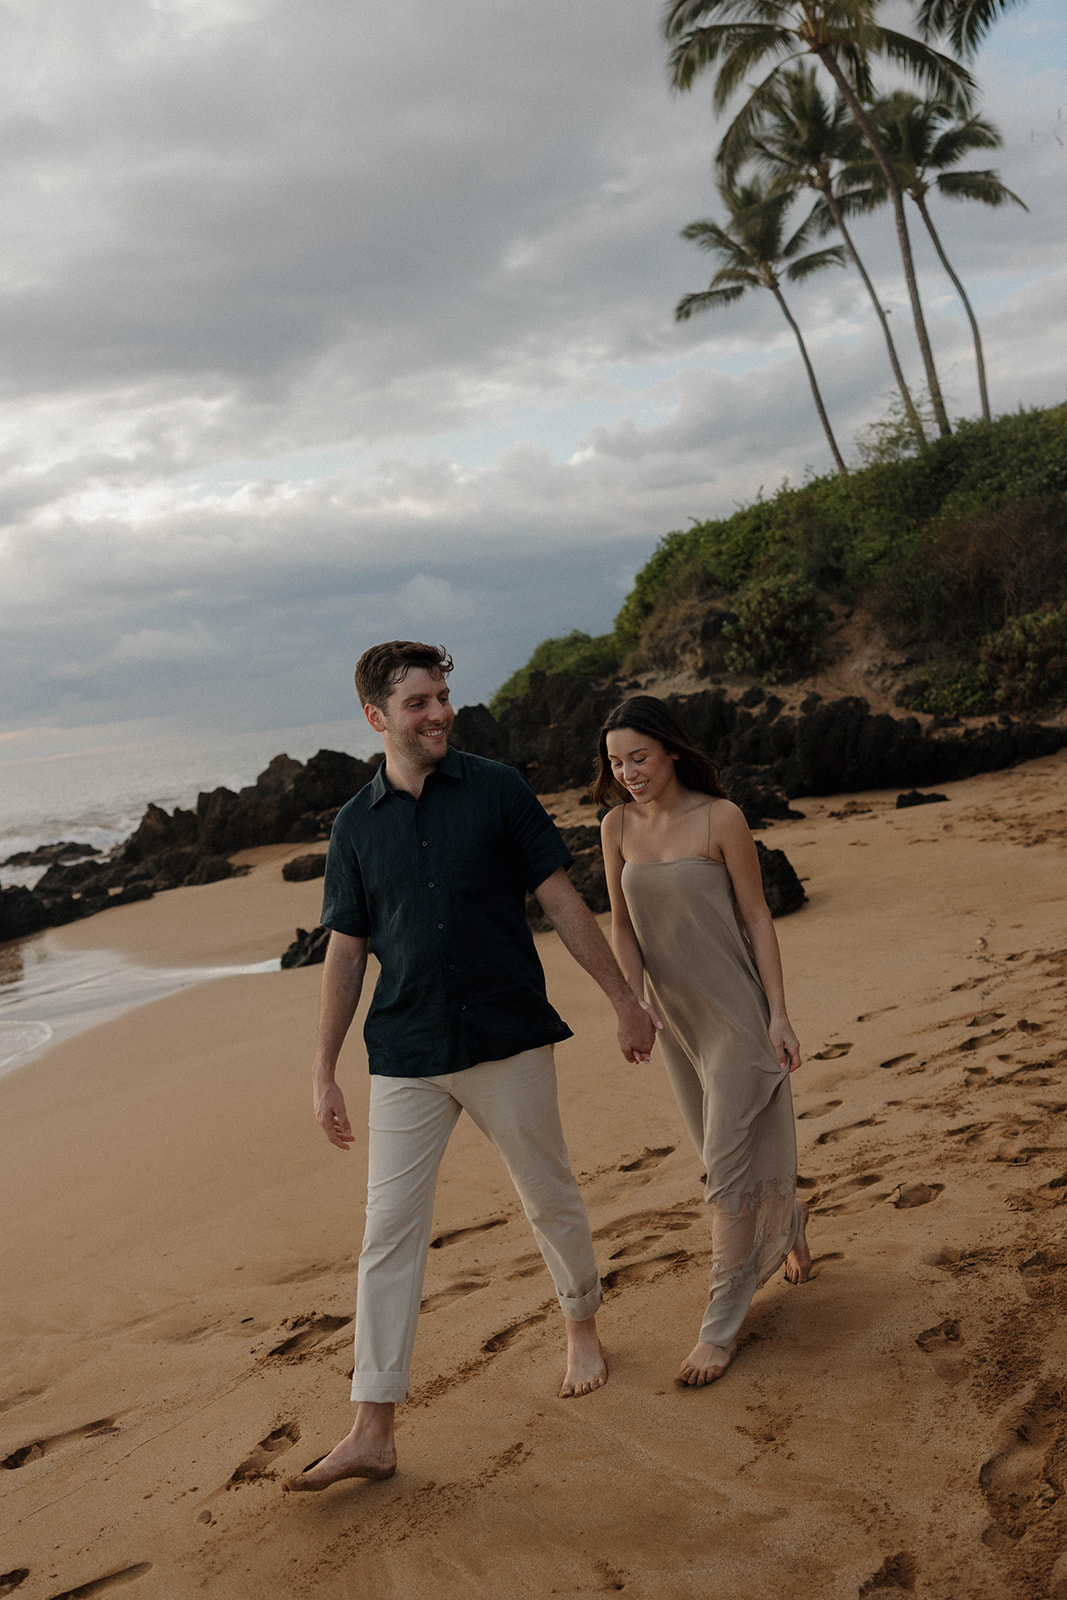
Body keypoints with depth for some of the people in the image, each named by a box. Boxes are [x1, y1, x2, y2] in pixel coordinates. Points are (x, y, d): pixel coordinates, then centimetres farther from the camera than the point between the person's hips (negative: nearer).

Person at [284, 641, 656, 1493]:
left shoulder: (497, 789, -1)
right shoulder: (357, 824, 4)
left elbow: (561, 901, 2)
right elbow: (346, 951, 9)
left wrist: (625, 999, 2)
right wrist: (324, 1071, 8)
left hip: (509, 1040, -1)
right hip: (406, 1059, 1)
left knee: (551, 1200, 13)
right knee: (389, 1233, 0)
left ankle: (583, 1324, 41)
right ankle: (373, 1431, 7)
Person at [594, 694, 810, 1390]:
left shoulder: (721, 818, -14)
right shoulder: (617, 828, -2)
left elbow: (757, 917, -10)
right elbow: (622, 926, 5)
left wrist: (778, 1015, -12)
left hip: (736, 1011, -5)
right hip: (675, 1015, 5)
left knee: (728, 1162, -4)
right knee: (722, 1154, 18)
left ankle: (722, 1325, 5)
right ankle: (788, 1218, 47)